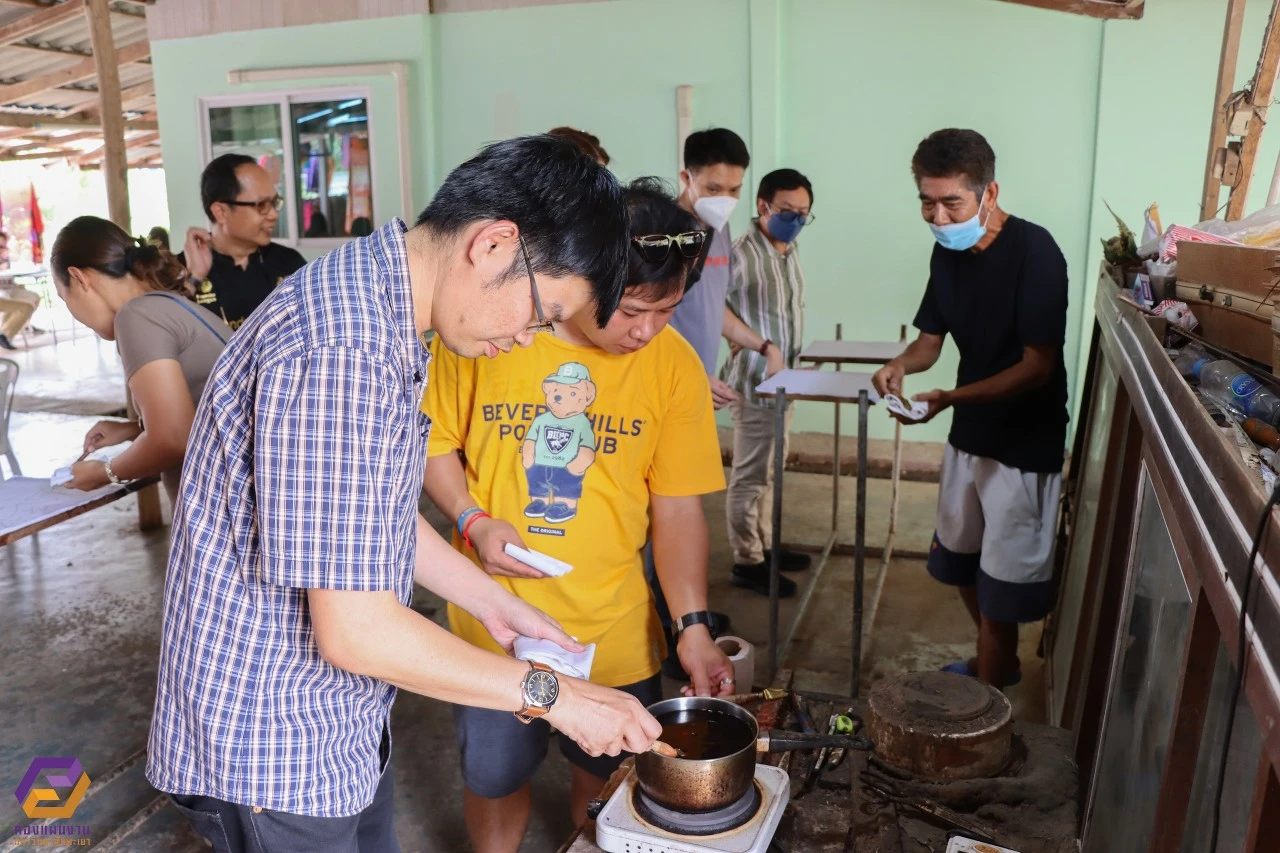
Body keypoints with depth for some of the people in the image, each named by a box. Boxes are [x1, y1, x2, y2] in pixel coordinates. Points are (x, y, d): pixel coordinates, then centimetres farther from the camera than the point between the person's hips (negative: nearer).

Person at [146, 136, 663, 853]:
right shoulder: (342, 349, -31)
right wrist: (553, 696, -19)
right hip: (270, 753, -8)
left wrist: (491, 600, 8)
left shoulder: (376, 306, 2)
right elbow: (354, 631, -29)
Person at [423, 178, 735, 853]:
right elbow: (435, 443, 0)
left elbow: (677, 508, -5)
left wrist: (693, 624, -11)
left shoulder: (675, 365, -10)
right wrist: (473, 522, -15)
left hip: (614, 632, 1)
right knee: (494, 777, 18)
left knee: (608, 778, 19)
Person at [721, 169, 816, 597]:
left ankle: (765, 545, 32)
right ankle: (747, 562, 13)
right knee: (749, 475, 2)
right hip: (754, 382, -9)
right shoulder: (741, 254, -19)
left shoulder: (790, 251, 9)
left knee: (769, 471, 18)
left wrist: (791, 368, 18)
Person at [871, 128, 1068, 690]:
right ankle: (998, 664, 44)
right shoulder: (947, 253, 0)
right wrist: (901, 364, -16)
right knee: (961, 560, 20)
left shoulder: (1034, 253, -21)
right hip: (969, 433, 8)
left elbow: (1038, 366, -23)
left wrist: (949, 399, -34)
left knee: (1001, 583, 1)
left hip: (1025, 443, -7)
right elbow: (930, 340, 6)